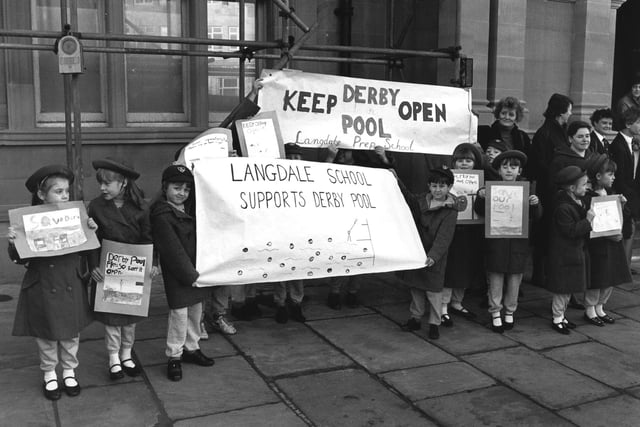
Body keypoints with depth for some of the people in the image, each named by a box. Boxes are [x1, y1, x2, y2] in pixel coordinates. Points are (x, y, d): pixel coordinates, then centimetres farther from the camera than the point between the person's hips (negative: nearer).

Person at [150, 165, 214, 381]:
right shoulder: (161, 216, -17)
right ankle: (174, 357, 11)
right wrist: (190, 274, -18)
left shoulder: (190, 208, 5)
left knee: (196, 309, 16)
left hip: (196, 268, 8)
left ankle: (191, 348, 32)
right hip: (177, 272, -8)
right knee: (179, 312, -4)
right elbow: (173, 250, -19)